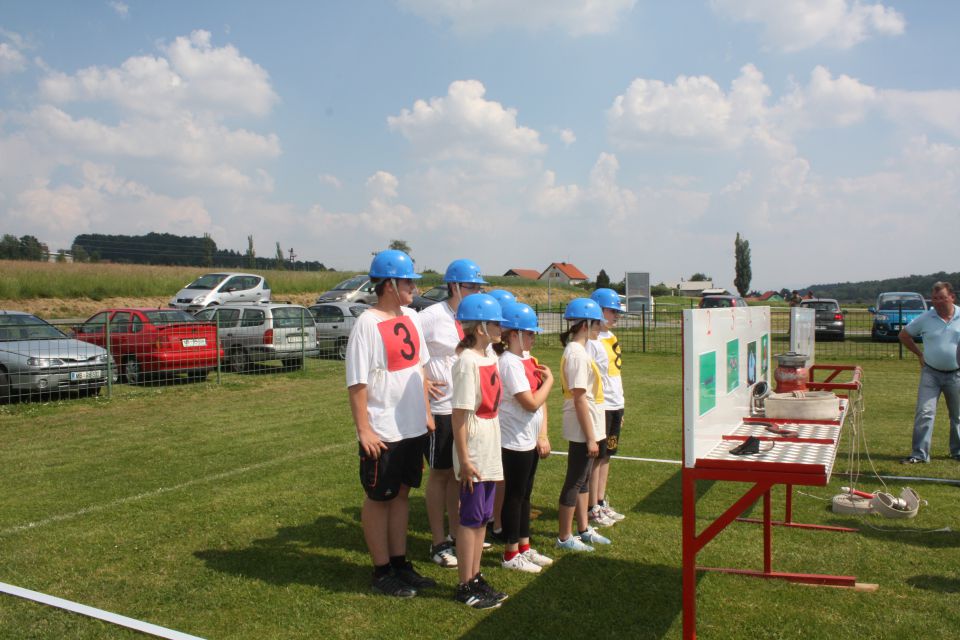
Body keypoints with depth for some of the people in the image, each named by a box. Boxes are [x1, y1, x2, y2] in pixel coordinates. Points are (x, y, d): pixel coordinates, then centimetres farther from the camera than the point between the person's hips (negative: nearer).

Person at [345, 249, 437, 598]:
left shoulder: (410, 317, 8)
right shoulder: (368, 323, -16)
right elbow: (357, 382, -17)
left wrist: (426, 411, 14)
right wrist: (364, 430, -18)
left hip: (412, 427, 8)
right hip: (382, 433, -7)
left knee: (402, 493, 16)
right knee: (378, 499, 7)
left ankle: (400, 563, 29)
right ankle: (382, 572, 19)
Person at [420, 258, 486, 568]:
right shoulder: (432, 316, -15)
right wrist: (422, 381, -17)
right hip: (441, 408, -6)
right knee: (440, 473, 5)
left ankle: (456, 533, 30)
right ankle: (439, 542, 17)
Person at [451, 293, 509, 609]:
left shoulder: (489, 356, 8)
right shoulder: (467, 362, -19)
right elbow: (459, 414, -19)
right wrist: (464, 460, -19)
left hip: (490, 451, 9)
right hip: (474, 454, -9)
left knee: (482, 517, 16)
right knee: (471, 518, 2)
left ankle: (475, 578, 28)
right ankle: (465, 587, 14)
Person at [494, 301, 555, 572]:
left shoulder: (528, 359, 9)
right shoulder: (510, 363, -19)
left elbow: (541, 400, 7)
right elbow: (531, 403, -23)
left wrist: (543, 435, 0)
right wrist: (549, 380, -9)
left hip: (530, 440, 9)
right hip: (515, 441, -9)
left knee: (525, 494, 18)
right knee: (514, 495, 3)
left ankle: (525, 547, 31)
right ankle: (511, 555, 16)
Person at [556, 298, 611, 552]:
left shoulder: (577, 350, 10)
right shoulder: (577, 353, -20)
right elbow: (579, 399, -22)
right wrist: (590, 437, -19)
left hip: (587, 429, 10)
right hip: (582, 430, -10)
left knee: (582, 479, 18)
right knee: (574, 482, 1)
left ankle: (584, 530, 31)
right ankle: (564, 537, 13)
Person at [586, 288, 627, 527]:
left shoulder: (610, 336, 13)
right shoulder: (591, 340, -15)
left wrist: (620, 407, 18)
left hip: (615, 405, 9)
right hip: (600, 407, -9)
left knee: (606, 455, 15)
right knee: (597, 457, 0)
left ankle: (602, 503, 25)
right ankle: (593, 509, 9)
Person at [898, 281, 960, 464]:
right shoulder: (925, 318, -3)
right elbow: (904, 335, 11)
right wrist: (919, 354, 6)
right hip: (931, 373, -1)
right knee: (924, 413, -6)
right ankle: (919, 454, -3)